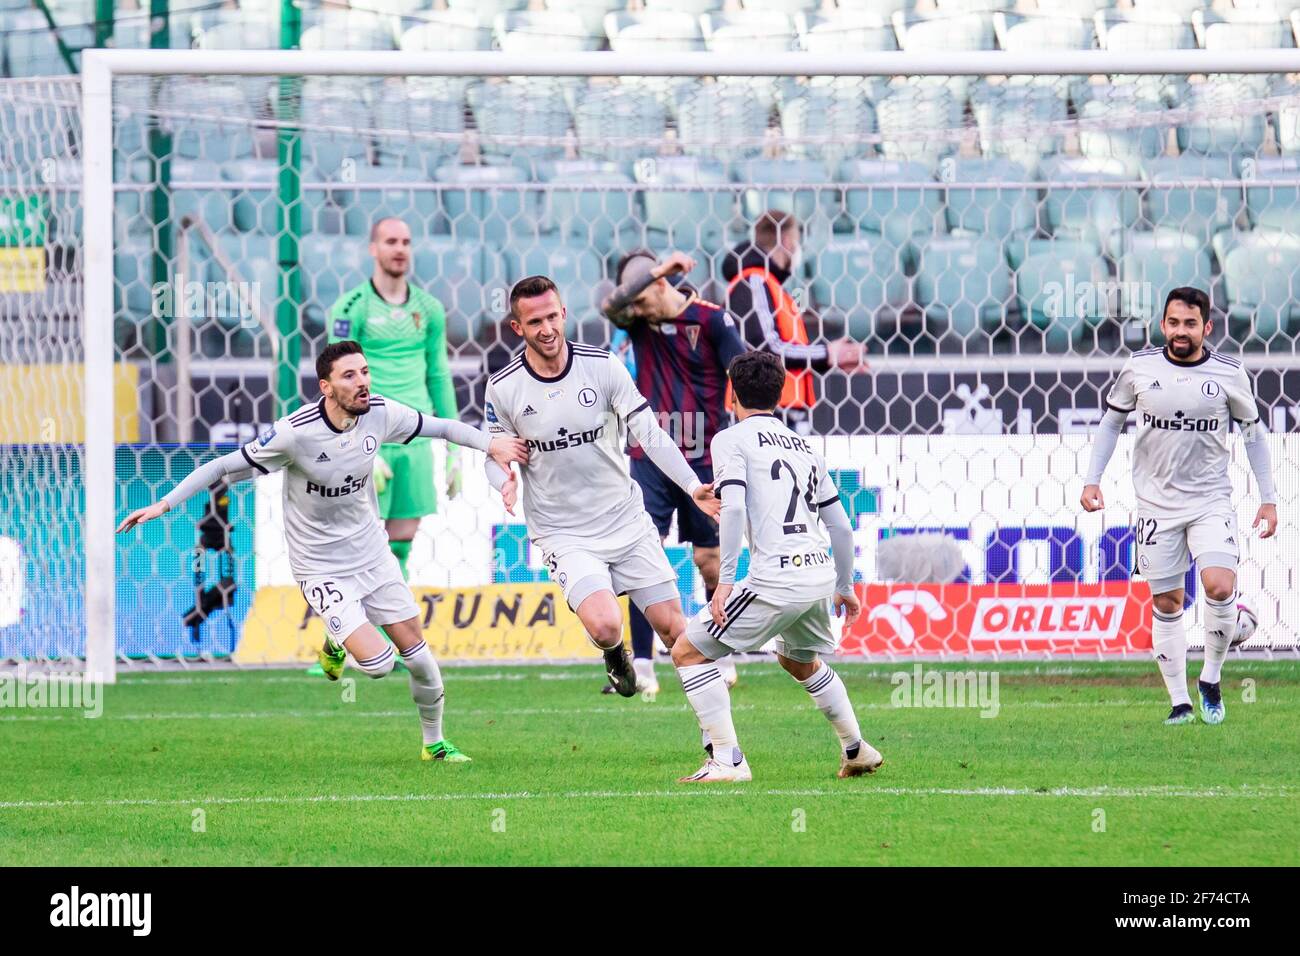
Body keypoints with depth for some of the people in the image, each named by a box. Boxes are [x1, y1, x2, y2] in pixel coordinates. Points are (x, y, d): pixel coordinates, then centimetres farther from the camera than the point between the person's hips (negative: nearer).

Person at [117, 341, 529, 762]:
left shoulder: (380, 414, -10)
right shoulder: (296, 432, -25)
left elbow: (439, 427, 10)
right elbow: (225, 467, -17)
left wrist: (491, 444, 2)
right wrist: (163, 504, -21)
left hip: (371, 551, 5)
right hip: (321, 567, -5)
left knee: (417, 654, 5)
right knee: (377, 663, -17)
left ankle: (434, 742, 29)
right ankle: (335, 644, 18)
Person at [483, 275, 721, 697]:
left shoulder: (603, 365, -6)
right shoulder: (502, 388, -7)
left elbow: (648, 432, -2)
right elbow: (496, 454, 5)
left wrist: (693, 487, -11)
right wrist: (506, 482, -19)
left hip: (626, 519, 2)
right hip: (561, 533, -2)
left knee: (672, 627, 0)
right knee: (605, 626, -23)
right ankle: (615, 656, 14)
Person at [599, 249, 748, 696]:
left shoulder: (712, 319, -7)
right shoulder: (639, 320, 2)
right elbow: (608, 305, -20)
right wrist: (656, 270, -27)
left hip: (702, 458, -2)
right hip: (650, 456, 2)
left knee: (709, 559, 5)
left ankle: (724, 659, 22)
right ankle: (642, 668, -7)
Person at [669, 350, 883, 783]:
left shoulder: (731, 440, 2)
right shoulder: (803, 446, 22)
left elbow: (733, 508, -14)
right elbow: (841, 525, 23)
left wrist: (725, 581, -16)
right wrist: (845, 588, 34)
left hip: (777, 580, -7)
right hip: (820, 575, 7)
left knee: (688, 650, 2)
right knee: (800, 662, 34)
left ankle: (727, 760, -7)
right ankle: (857, 752, 39)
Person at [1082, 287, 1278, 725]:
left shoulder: (1228, 374, -3)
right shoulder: (1140, 368, -2)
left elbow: (1253, 432, 8)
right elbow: (1112, 420, 11)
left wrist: (1268, 498, 7)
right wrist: (1092, 480, 3)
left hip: (1211, 501, -1)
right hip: (1157, 503, 1)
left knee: (1220, 587, -20)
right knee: (1166, 604, 3)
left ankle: (1211, 679, 2)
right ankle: (1179, 702, 12)